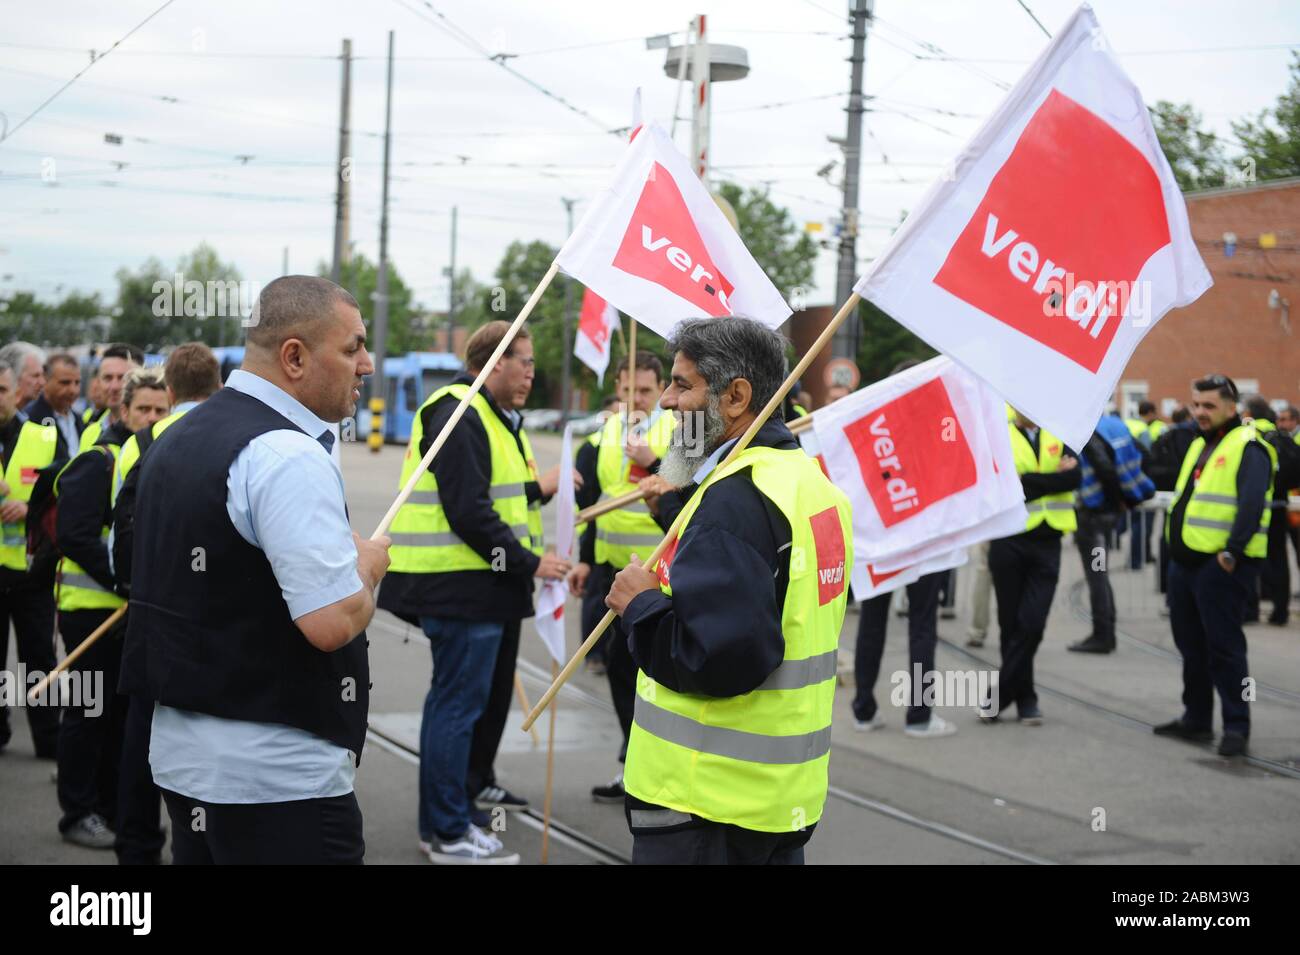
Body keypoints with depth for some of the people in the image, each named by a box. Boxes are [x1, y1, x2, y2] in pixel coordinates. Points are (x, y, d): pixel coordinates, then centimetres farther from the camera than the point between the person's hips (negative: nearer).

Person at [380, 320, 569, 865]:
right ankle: (446, 832, 0)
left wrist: (536, 489, 7)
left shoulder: (494, 419, 18)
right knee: (457, 703, -6)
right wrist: (529, 563, -19)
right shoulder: (458, 418, -17)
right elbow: (467, 514, -23)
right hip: (461, 588, -11)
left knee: (491, 692, 23)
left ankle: (474, 783, 43)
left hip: (490, 588, 11)